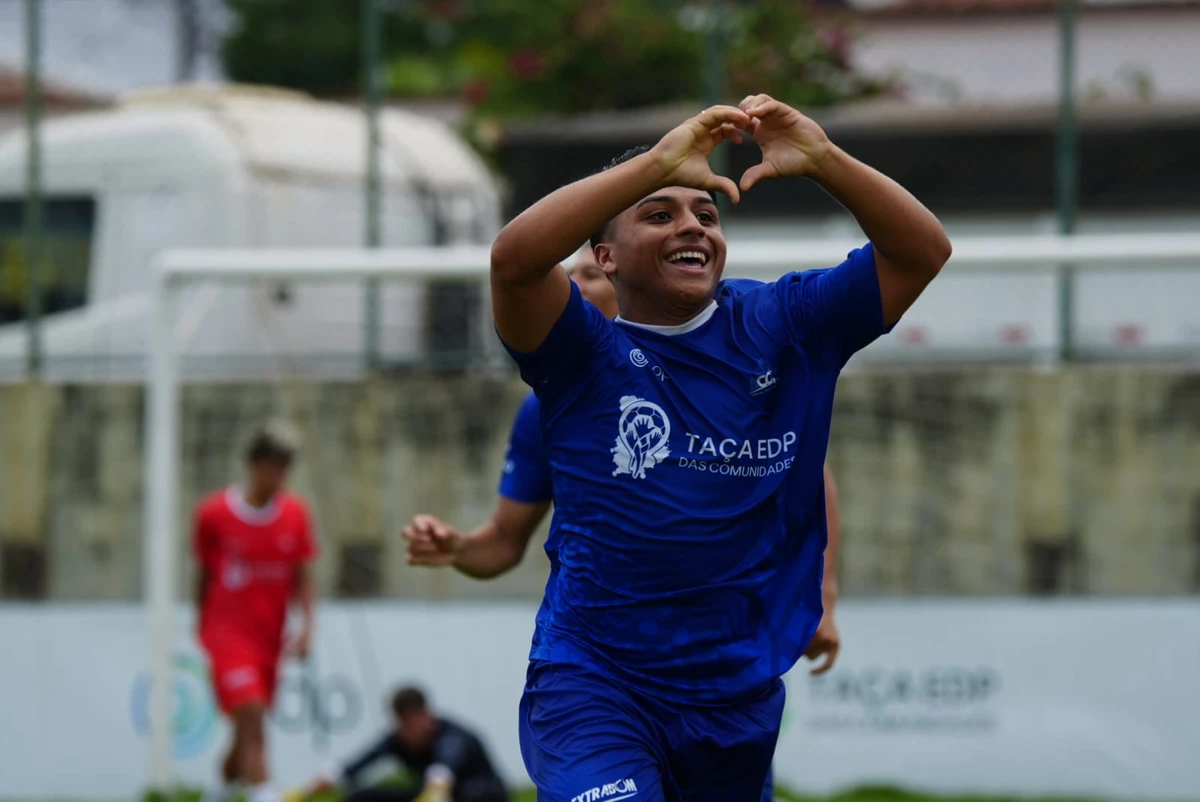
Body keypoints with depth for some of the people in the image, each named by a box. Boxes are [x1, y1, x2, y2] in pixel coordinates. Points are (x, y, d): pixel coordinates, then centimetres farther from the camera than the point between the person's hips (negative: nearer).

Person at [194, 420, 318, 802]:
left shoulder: (296, 514, 3)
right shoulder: (213, 513, -5)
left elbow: (303, 578, 6)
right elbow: (203, 574, 7)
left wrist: (307, 625, -8)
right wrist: (203, 625, 14)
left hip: (270, 638, 4)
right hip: (227, 631, -4)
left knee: (248, 735, 10)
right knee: (252, 721, -20)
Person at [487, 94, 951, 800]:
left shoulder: (778, 327, 7)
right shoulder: (587, 351, -2)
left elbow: (924, 251, 1)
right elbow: (516, 257, -22)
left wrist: (822, 159, -14)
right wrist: (659, 162, -24)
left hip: (741, 698, 4)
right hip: (594, 683, -4)